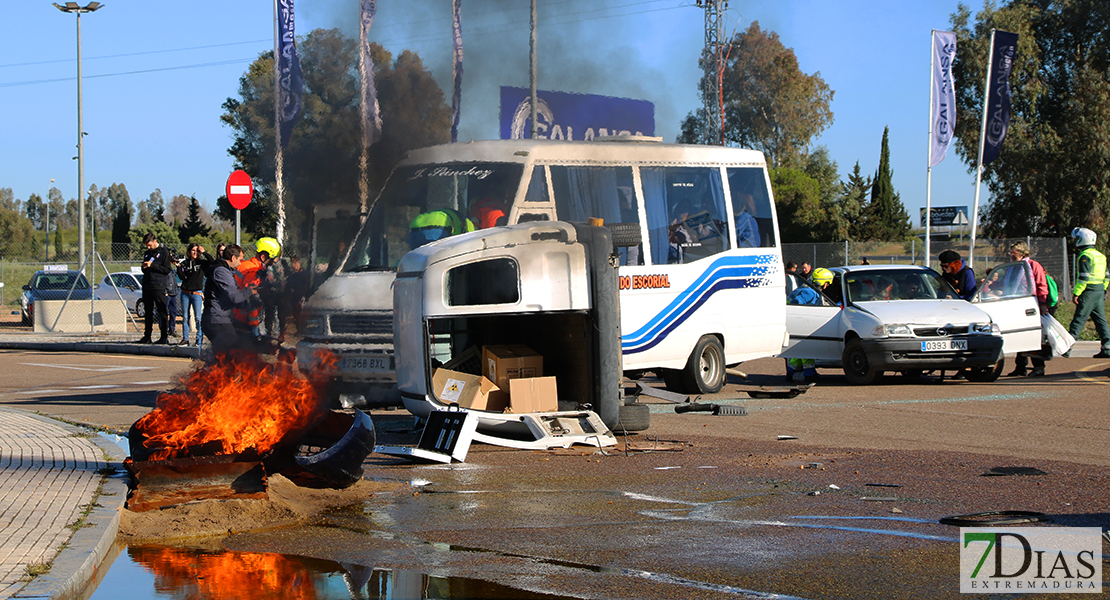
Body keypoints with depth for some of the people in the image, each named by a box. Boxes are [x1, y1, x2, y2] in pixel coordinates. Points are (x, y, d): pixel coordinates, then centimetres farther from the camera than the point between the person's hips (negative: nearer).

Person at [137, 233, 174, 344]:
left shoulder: (164, 252, -3)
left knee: (161, 312, -5)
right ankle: (147, 336, 13)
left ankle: (164, 336, -5)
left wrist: (152, 265, -14)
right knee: (148, 312, 9)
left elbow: (168, 269, -10)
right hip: (147, 287, 7)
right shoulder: (147, 253, 18)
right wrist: (144, 267, 1)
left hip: (159, 287, -7)